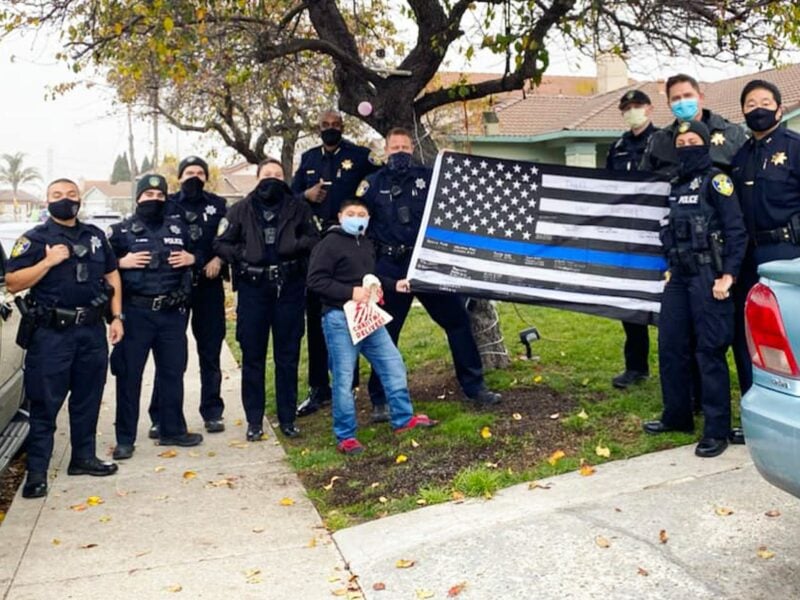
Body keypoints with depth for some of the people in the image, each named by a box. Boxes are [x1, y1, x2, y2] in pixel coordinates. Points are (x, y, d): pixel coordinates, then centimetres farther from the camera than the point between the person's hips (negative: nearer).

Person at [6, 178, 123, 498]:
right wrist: (48, 262, -19)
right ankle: (36, 471, 5)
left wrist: (116, 317, 9)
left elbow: (112, 275, 16)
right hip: (50, 333, -4)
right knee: (45, 404, -1)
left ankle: (84, 457, 26)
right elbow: (12, 283, -8)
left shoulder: (95, 236, 13)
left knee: (88, 399, 13)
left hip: (92, 331, 5)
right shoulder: (34, 239, -2)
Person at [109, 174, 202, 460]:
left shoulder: (178, 227, 12)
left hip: (173, 312, 3)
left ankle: (172, 430, 24)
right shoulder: (122, 231, 3)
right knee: (129, 374, 1)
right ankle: (125, 439, 10)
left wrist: (191, 258, 1)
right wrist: (122, 262, -13)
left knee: (173, 372, 11)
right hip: (135, 312, -3)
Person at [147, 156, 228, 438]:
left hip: (209, 286, 1)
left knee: (210, 352, 6)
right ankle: (160, 417, 6)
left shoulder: (218, 205, 11)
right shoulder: (167, 205, 7)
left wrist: (218, 259, -8)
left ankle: (212, 412, 16)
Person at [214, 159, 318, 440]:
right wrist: (242, 254, -10)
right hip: (253, 289, 0)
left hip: (289, 288, 1)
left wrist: (296, 245, -12)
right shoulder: (241, 210, 6)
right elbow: (221, 243, 7)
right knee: (252, 356, 4)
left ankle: (287, 418, 18)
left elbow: (313, 238, 7)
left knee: (288, 356, 7)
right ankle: (254, 420, 14)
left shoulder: (297, 208, 6)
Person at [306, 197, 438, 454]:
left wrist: (394, 285, 11)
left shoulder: (366, 245, 15)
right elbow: (315, 280, -16)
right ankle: (345, 436, 9)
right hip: (340, 319, -8)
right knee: (344, 378, -2)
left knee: (393, 364, 11)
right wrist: (350, 292, -21)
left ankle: (403, 419, 25)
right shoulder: (329, 243, -9)